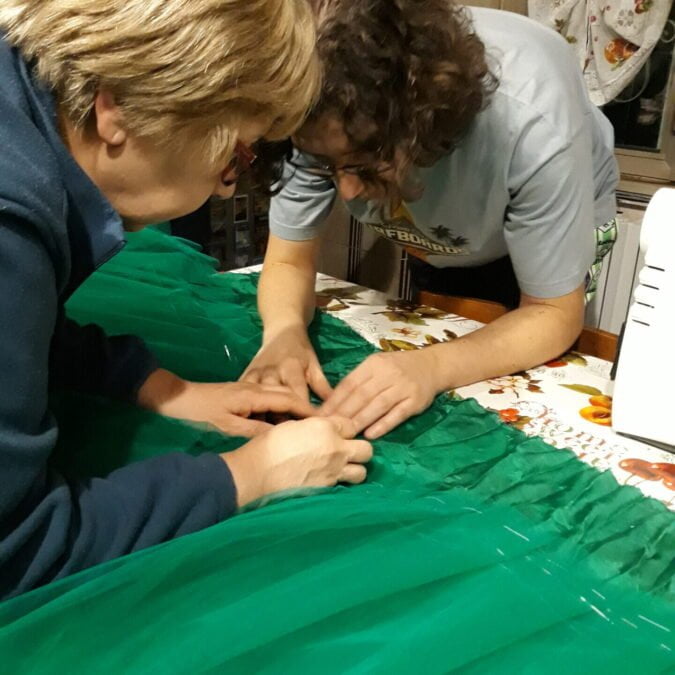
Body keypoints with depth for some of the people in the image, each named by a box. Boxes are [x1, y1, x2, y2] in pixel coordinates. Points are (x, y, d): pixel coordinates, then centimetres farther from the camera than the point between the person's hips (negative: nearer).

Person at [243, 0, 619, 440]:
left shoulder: (531, 123, -42)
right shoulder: (327, 123, -33)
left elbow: (554, 314, -30)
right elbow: (289, 262, -20)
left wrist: (434, 366, -48)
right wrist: (285, 330, -43)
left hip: (549, 231, -2)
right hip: (439, 245, 3)